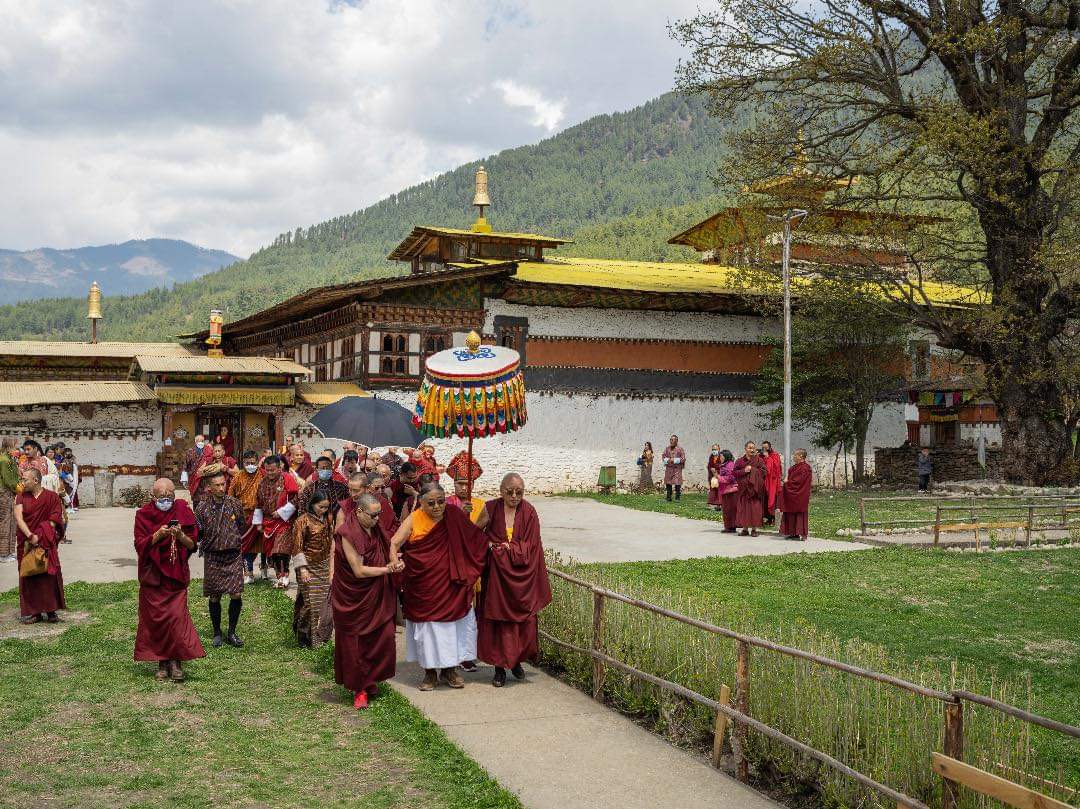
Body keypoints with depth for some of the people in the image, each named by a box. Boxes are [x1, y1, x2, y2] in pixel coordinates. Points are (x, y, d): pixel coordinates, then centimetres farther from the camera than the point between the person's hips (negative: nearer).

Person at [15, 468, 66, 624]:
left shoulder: (52, 497, 1)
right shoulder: (21, 497, 5)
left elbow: (54, 521, -4)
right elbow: (18, 518, -8)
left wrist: (42, 536, -15)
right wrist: (30, 536, -22)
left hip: (47, 544, -2)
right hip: (27, 545, 2)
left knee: (50, 575, -6)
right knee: (29, 577, 1)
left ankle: (51, 611, 1)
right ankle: (33, 612, 7)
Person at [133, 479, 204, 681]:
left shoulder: (183, 512, 1)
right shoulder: (143, 515, 1)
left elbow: (192, 545, 0)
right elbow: (140, 545, -6)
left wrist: (180, 535, -19)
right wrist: (158, 535, -21)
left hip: (176, 574, -1)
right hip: (152, 575, 1)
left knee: (177, 616, -11)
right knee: (154, 618, 2)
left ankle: (176, 661, -3)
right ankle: (162, 663, 12)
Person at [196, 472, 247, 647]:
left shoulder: (235, 504, 1)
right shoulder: (202, 507, -3)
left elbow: (243, 527, 14)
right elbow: (197, 534, 2)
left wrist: (234, 539, 6)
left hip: (234, 555, 1)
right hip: (213, 557, -1)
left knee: (236, 595, -4)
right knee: (214, 597, 5)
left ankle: (231, 633, 11)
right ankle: (217, 633, 20)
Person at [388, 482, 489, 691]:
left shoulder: (455, 516, -1)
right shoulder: (414, 519, -6)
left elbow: (475, 537, 14)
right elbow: (395, 542, -13)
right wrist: (394, 558, -30)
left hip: (451, 584, 1)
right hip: (423, 586, -1)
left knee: (451, 622, 7)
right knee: (426, 625, 5)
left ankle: (449, 668, 22)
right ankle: (430, 671, 17)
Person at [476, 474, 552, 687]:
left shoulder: (529, 513, -2)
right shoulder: (491, 509, -3)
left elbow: (530, 546, -4)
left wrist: (508, 548, -12)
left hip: (521, 576, 1)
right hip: (496, 574, -1)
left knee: (522, 620, 4)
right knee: (497, 620, 1)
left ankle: (516, 661, 25)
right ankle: (500, 668, 10)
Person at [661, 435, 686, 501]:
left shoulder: (680, 449, -2)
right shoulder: (667, 448, 10)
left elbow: (683, 458, -5)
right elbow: (663, 457, 13)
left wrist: (674, 460, -14)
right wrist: (667, 460, -7)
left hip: (677, 469, -4)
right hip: (668, 468, 4)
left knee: (677, 483, -9)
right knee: (668, 483, 6)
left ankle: (677, 498, -2)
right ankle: (669, 498, 16)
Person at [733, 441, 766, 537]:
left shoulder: (759, 460, 5)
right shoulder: (740, 461, 9)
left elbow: (763, 471, -4)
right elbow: (735, 472, 3)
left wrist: (752, 469, -11)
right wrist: (744, 471, -12)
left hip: (754, 488, -2)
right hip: (743, 488, 2)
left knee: (754, 508, -5)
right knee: (744, 508, 1)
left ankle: (754, 529, 0)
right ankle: (745, 528, 7)